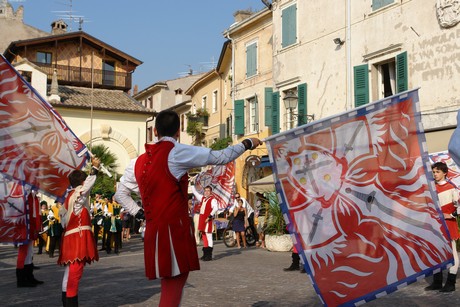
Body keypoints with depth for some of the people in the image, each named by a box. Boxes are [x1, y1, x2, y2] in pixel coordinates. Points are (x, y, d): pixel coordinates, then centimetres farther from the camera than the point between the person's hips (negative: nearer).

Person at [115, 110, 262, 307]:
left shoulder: (139, 162, 12)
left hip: (153, 233, 7)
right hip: (175, 232, -7)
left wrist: (139, 213, 12)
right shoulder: (177, 152, -6)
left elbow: (120, 194, 19)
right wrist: (248, 143, 10)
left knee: (169, 290, 19)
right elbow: (221, 157, -3)